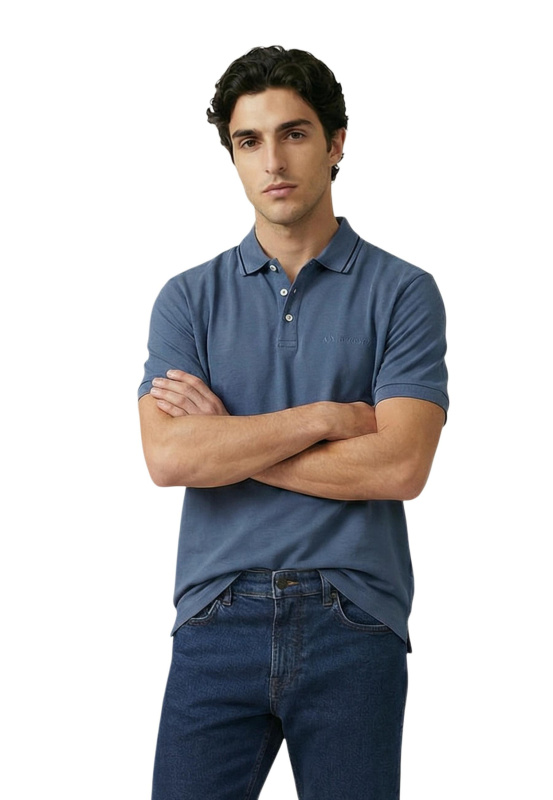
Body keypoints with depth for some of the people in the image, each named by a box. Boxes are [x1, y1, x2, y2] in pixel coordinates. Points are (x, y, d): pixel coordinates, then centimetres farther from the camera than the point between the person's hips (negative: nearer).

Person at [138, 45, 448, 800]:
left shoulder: (403, 292, 2)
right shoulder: (189, 298, 7)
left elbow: (399, 466, -11)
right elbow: (168, 457, -8)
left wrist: (229, 440, -6)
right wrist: (327, 416, -10)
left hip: (354, 624, -1)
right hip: (218, 621, 1)